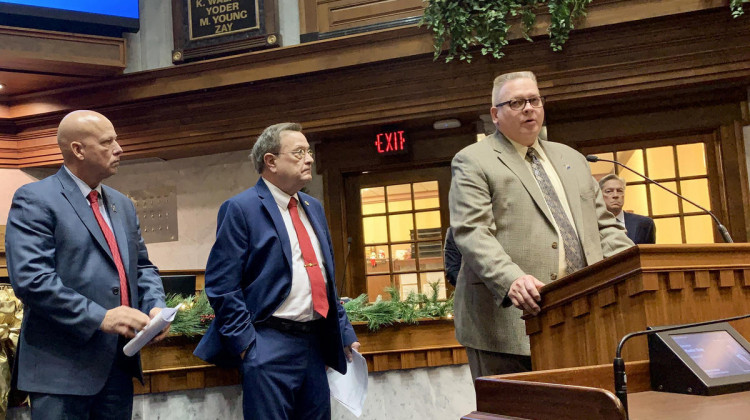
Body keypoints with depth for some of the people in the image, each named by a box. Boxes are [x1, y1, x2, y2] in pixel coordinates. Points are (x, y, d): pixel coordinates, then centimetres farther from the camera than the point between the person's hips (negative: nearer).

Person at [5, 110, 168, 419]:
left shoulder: (123, 205, 17)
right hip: (62, 368, -7)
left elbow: (142, 266, 20)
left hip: (119, 362, 7)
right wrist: (99, 317, -22)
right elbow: (30, 279, -18)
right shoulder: (35, 200, -8)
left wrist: (155, 306, -1)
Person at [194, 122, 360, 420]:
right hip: (270, 348, -7)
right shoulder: (241, 208, -7)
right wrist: (246, 344, -15)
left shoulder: (314, 208, 16)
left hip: (316, 344, 7)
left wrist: (344, 332, 15)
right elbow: (221, 285, -11)